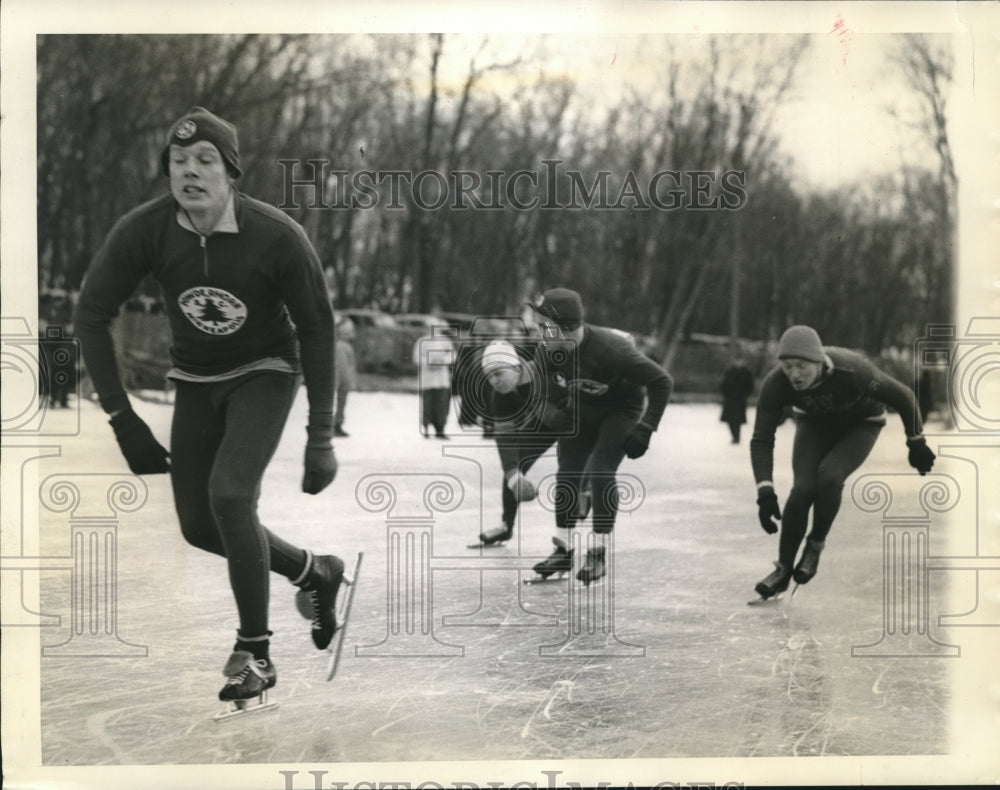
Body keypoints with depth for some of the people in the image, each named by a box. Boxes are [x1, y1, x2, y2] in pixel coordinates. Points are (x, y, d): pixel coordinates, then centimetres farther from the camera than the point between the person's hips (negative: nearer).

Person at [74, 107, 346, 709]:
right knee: (199, 526, 6)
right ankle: (315, 573, 33)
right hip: (195, 379, 4)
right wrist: (120, 416, -15)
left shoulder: (276, 236, -25)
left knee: (229, 495, -24)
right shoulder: (144, 230, -19)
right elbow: (92, 313, -10)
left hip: (264, 373, -4)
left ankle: (255, 653, -5)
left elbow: (317, 329, -15)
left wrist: (321, 437, -15)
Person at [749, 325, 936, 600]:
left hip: (861, 424, -2)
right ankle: (783, 569, -1)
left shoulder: (852, 371, -39)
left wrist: (916, 443, -10)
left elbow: (903, 396, -23)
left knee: (829, 477, -28)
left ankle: (816, 546, -2)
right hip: (814, 423, 2)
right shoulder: (776, 384, -31)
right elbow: (761, 440, -26)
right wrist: (765, 493, -36)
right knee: (803, 489, -17)